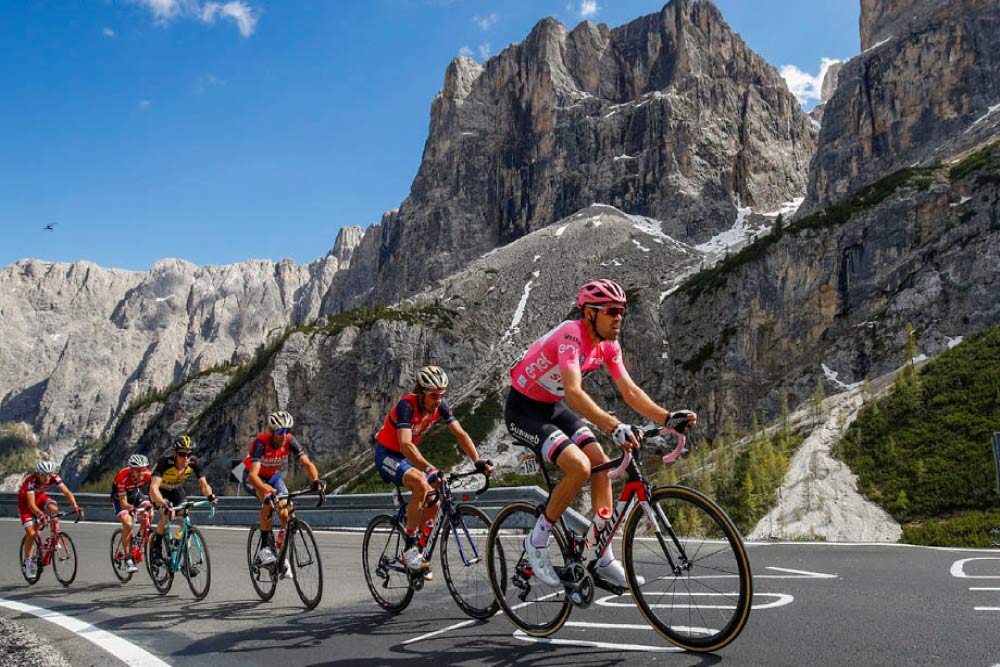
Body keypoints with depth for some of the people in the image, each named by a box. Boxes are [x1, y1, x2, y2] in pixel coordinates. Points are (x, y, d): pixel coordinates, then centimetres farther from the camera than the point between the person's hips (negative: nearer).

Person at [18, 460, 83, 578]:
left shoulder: (53, 477, -25)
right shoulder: (31, 480, -36)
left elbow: (67, 492, -26)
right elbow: (31, 504, -43)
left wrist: (75, 506, -41)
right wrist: (41, 515, -60)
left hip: (39, 496, 3)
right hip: (25, 500, -3)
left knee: (53, 508, -30)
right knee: (31, 533, -14)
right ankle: (27, 562, 0)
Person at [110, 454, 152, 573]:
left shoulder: (146, 474, -27)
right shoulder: (122, 477, -36)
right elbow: (123, 503, -36)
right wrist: (132, 508, -55)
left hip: (135, 493, 4)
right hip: (119, 497, -4)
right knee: (128, 524, -24)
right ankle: (128, 559, -14)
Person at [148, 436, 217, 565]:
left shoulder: (194, 462, -28)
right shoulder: (165, 462, -38)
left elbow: (204, 484, -25)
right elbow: (153, 488, -48)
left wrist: (210, 495, -47)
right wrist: (164, 504, -64)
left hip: (176, 489, 3)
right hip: (160, 490, -3)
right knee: (168, 515, -27)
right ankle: (156, 546, -1)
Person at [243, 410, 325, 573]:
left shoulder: (290, 441, -24)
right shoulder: (261, 443, -35)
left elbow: (307, 463, -30)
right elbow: (253, 474, -45)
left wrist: (316, 480, -50)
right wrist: (267, 490, -62)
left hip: (274, 476, 4)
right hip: (253, 478, -4)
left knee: (286, 514, -11)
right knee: (269, 500, -35)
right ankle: (265, 546, -21)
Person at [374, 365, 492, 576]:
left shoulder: (441, 406, -11)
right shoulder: (406, 406, -30)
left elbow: (460, 433, -12)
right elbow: (405, 444, -42)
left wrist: (478, 460, -26)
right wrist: (429, 469, -54)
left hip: (408, 456, 7)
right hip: (387, 455, -7)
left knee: (432, 501, -5)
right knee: (421, 485, -32)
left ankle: (415, 551, 15)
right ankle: (410, 547, -21)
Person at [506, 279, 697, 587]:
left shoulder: (609, 345, -4)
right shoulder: (572, 335, -30)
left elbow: (630, 391, -5)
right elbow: (574, 393, -43)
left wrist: (667, 417, -20)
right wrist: (614, 426, -54)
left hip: (555, 407, 8)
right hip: (524, 409, -8)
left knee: (601, 463, -4)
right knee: (579, 467, -24)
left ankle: (605, 559, 4)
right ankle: (537, 539, -4)